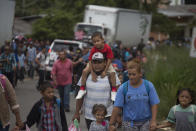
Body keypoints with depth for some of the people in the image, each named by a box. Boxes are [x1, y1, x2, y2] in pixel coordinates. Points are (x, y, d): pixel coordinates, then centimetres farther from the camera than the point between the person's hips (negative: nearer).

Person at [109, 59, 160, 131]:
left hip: (146, 122, 0)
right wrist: (112, 124, -7)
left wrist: (153, 121, -8)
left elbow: (154, 104, -1)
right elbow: (117, 107, -5)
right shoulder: (123, 88, -4)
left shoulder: (148, 86, -2)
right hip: (129, 123, 0)